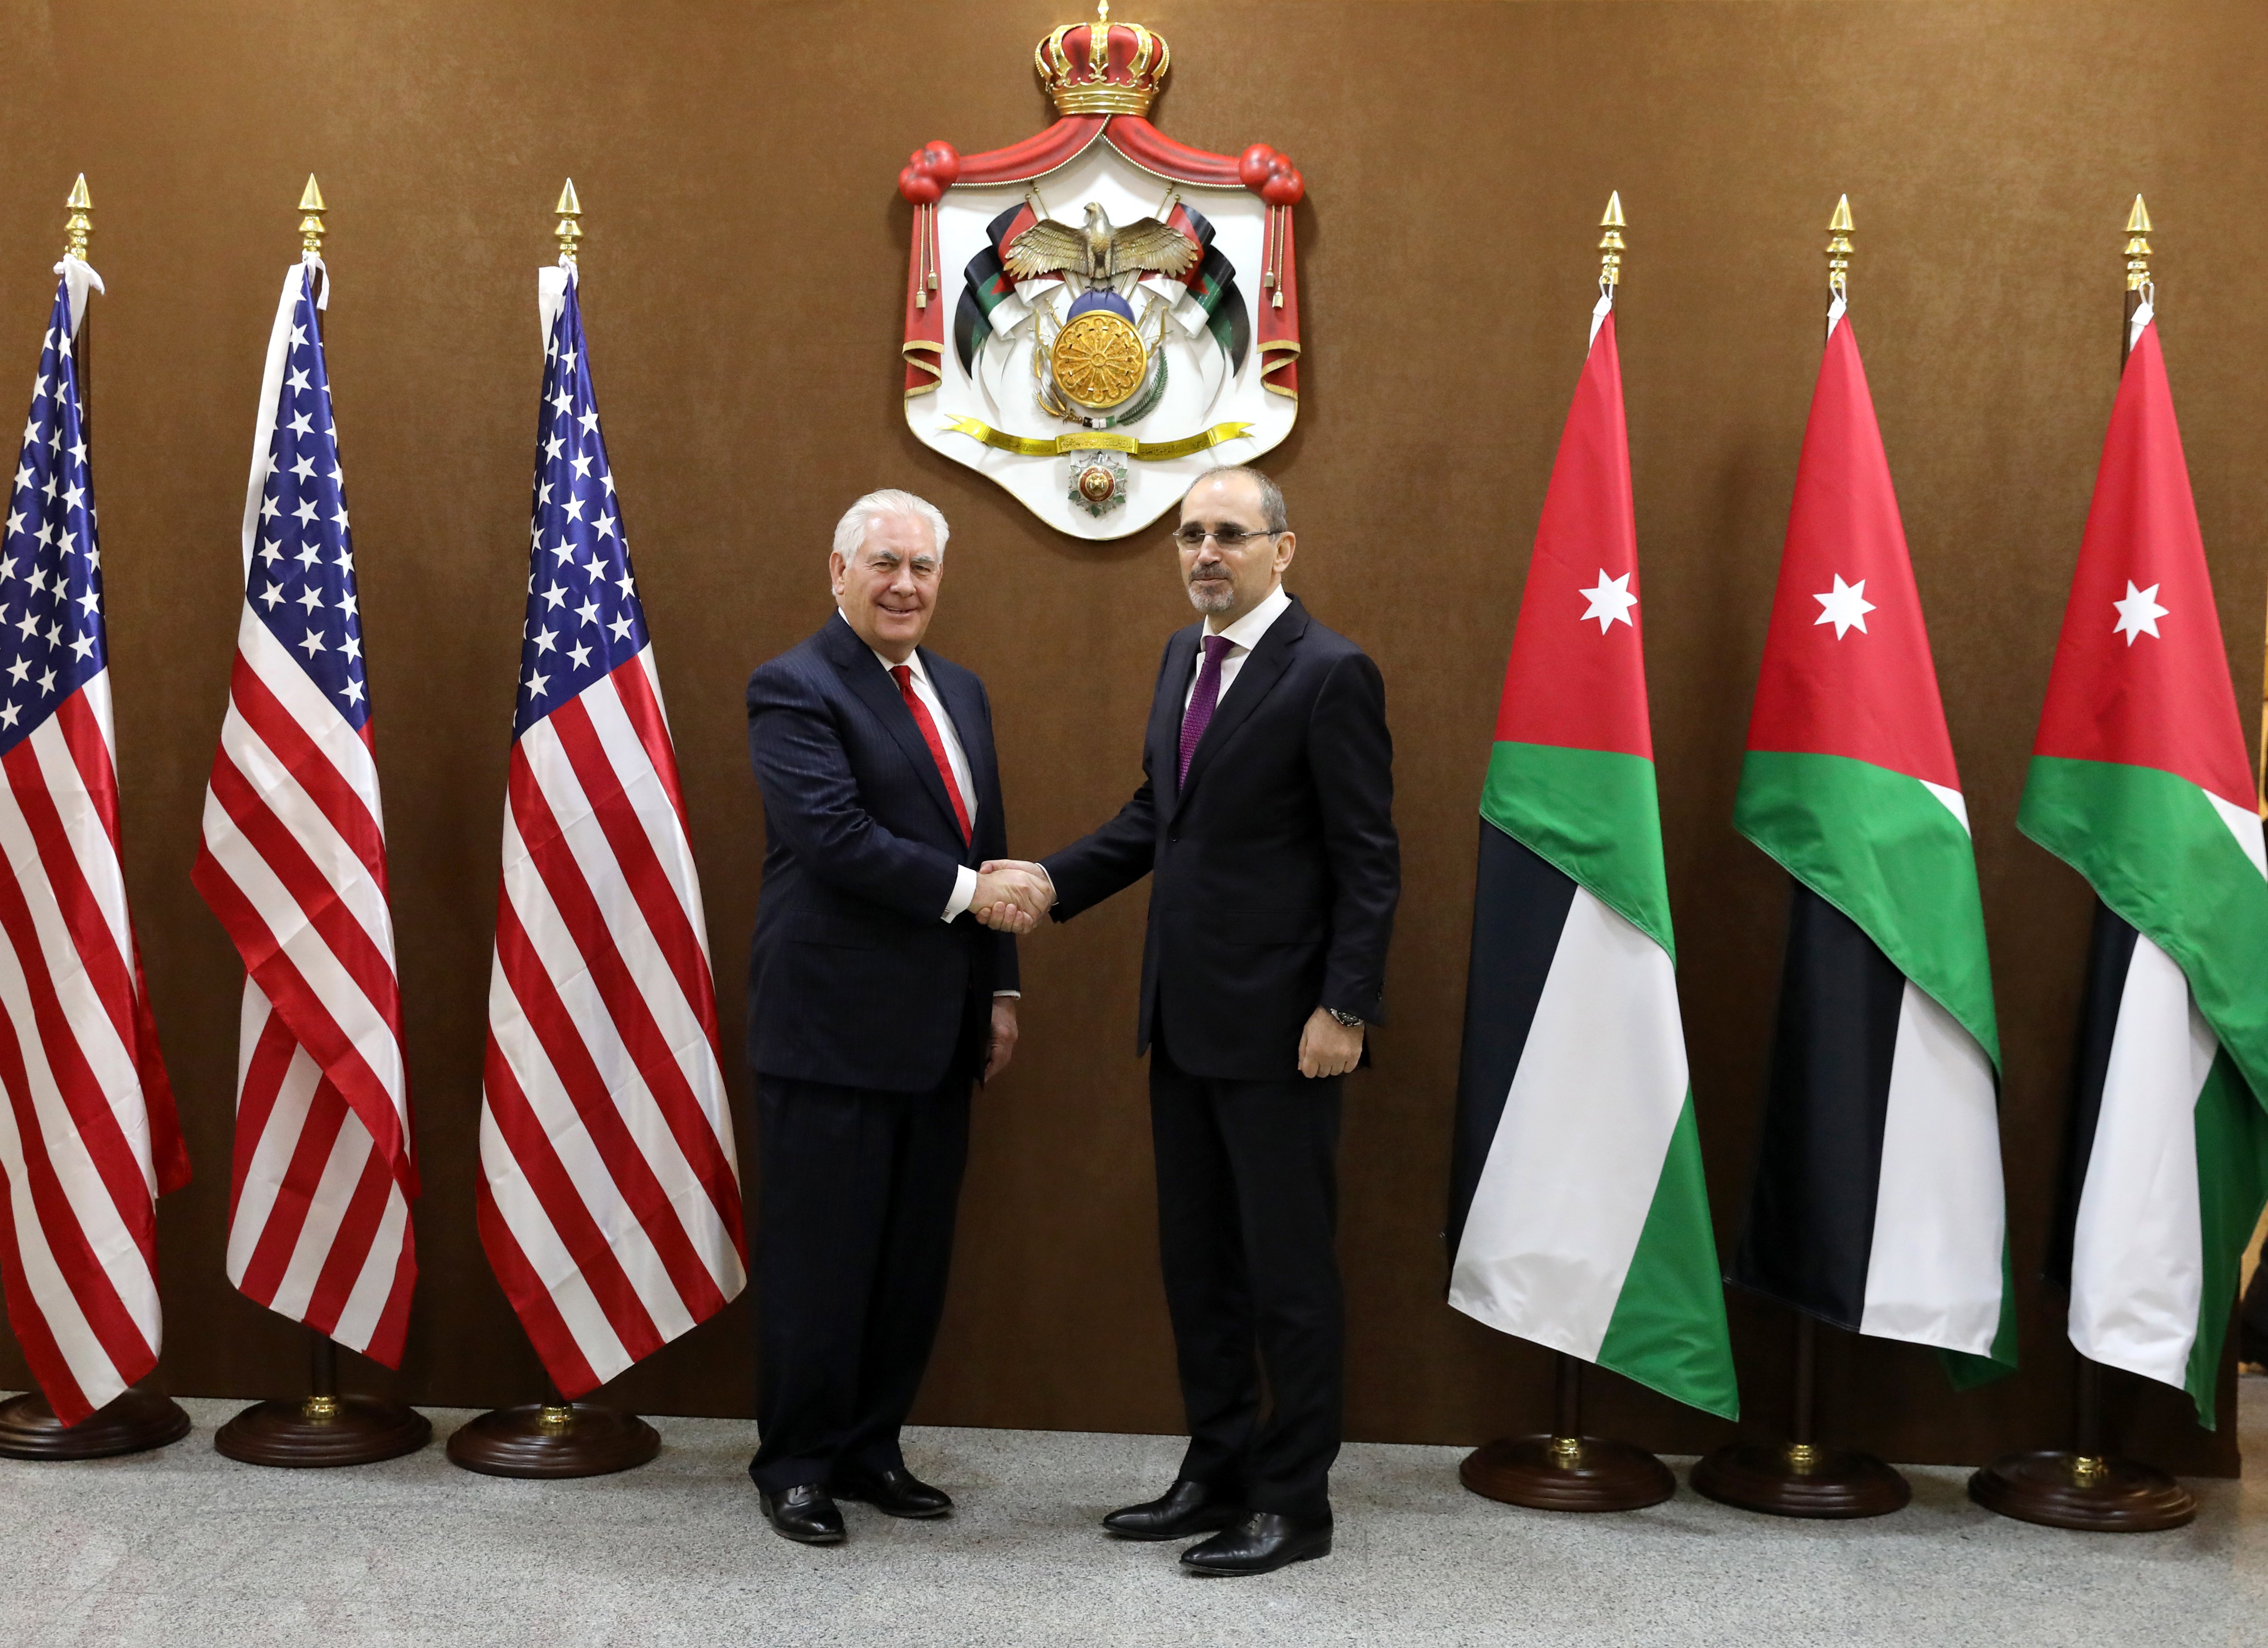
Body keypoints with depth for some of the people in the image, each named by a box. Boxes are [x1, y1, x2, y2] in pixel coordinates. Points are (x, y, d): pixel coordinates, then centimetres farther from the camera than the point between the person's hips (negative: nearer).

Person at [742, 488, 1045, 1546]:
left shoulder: (960, 692, 16)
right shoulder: (794, 689, -8)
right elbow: (833, 834, -20)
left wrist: (1000, 988, 13)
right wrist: (966, 892, -17)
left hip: (938, 1028, 7)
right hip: (833, 1025, -7)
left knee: (916, 1255, 12)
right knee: (820, 1255, 2)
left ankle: (870, 1449, 26)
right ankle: (796, 1464, 17)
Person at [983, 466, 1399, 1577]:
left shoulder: (1329, 674, -12)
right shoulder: (1184, 658, 12)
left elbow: (1368, 862, -13)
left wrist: (1344, 1008, -18)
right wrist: (1055, 879, 4)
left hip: (1278, 1027, -8)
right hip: (1184, 1020, 8)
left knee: (1287, 1271, 4)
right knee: (1196, 1264, 15)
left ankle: (1295, 1503, 17)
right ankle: (1218, 1476, 29)